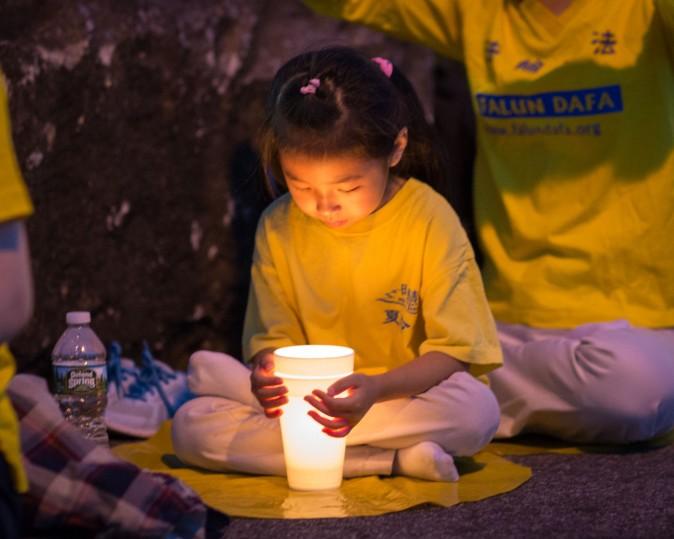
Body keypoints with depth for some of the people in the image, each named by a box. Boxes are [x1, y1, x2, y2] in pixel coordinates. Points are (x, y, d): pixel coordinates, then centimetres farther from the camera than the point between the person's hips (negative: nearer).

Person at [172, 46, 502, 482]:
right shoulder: (278, 228, 1)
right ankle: (396, 459, -26)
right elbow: (273, 336, 6)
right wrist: (270, 372, -20)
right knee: (191, 427, -21)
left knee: (478, 409, -35)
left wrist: (376, 388, -30)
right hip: (307, 399, 3)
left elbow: (453, 352, -11)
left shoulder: (429, 220, -9)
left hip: (408, 397, -3)